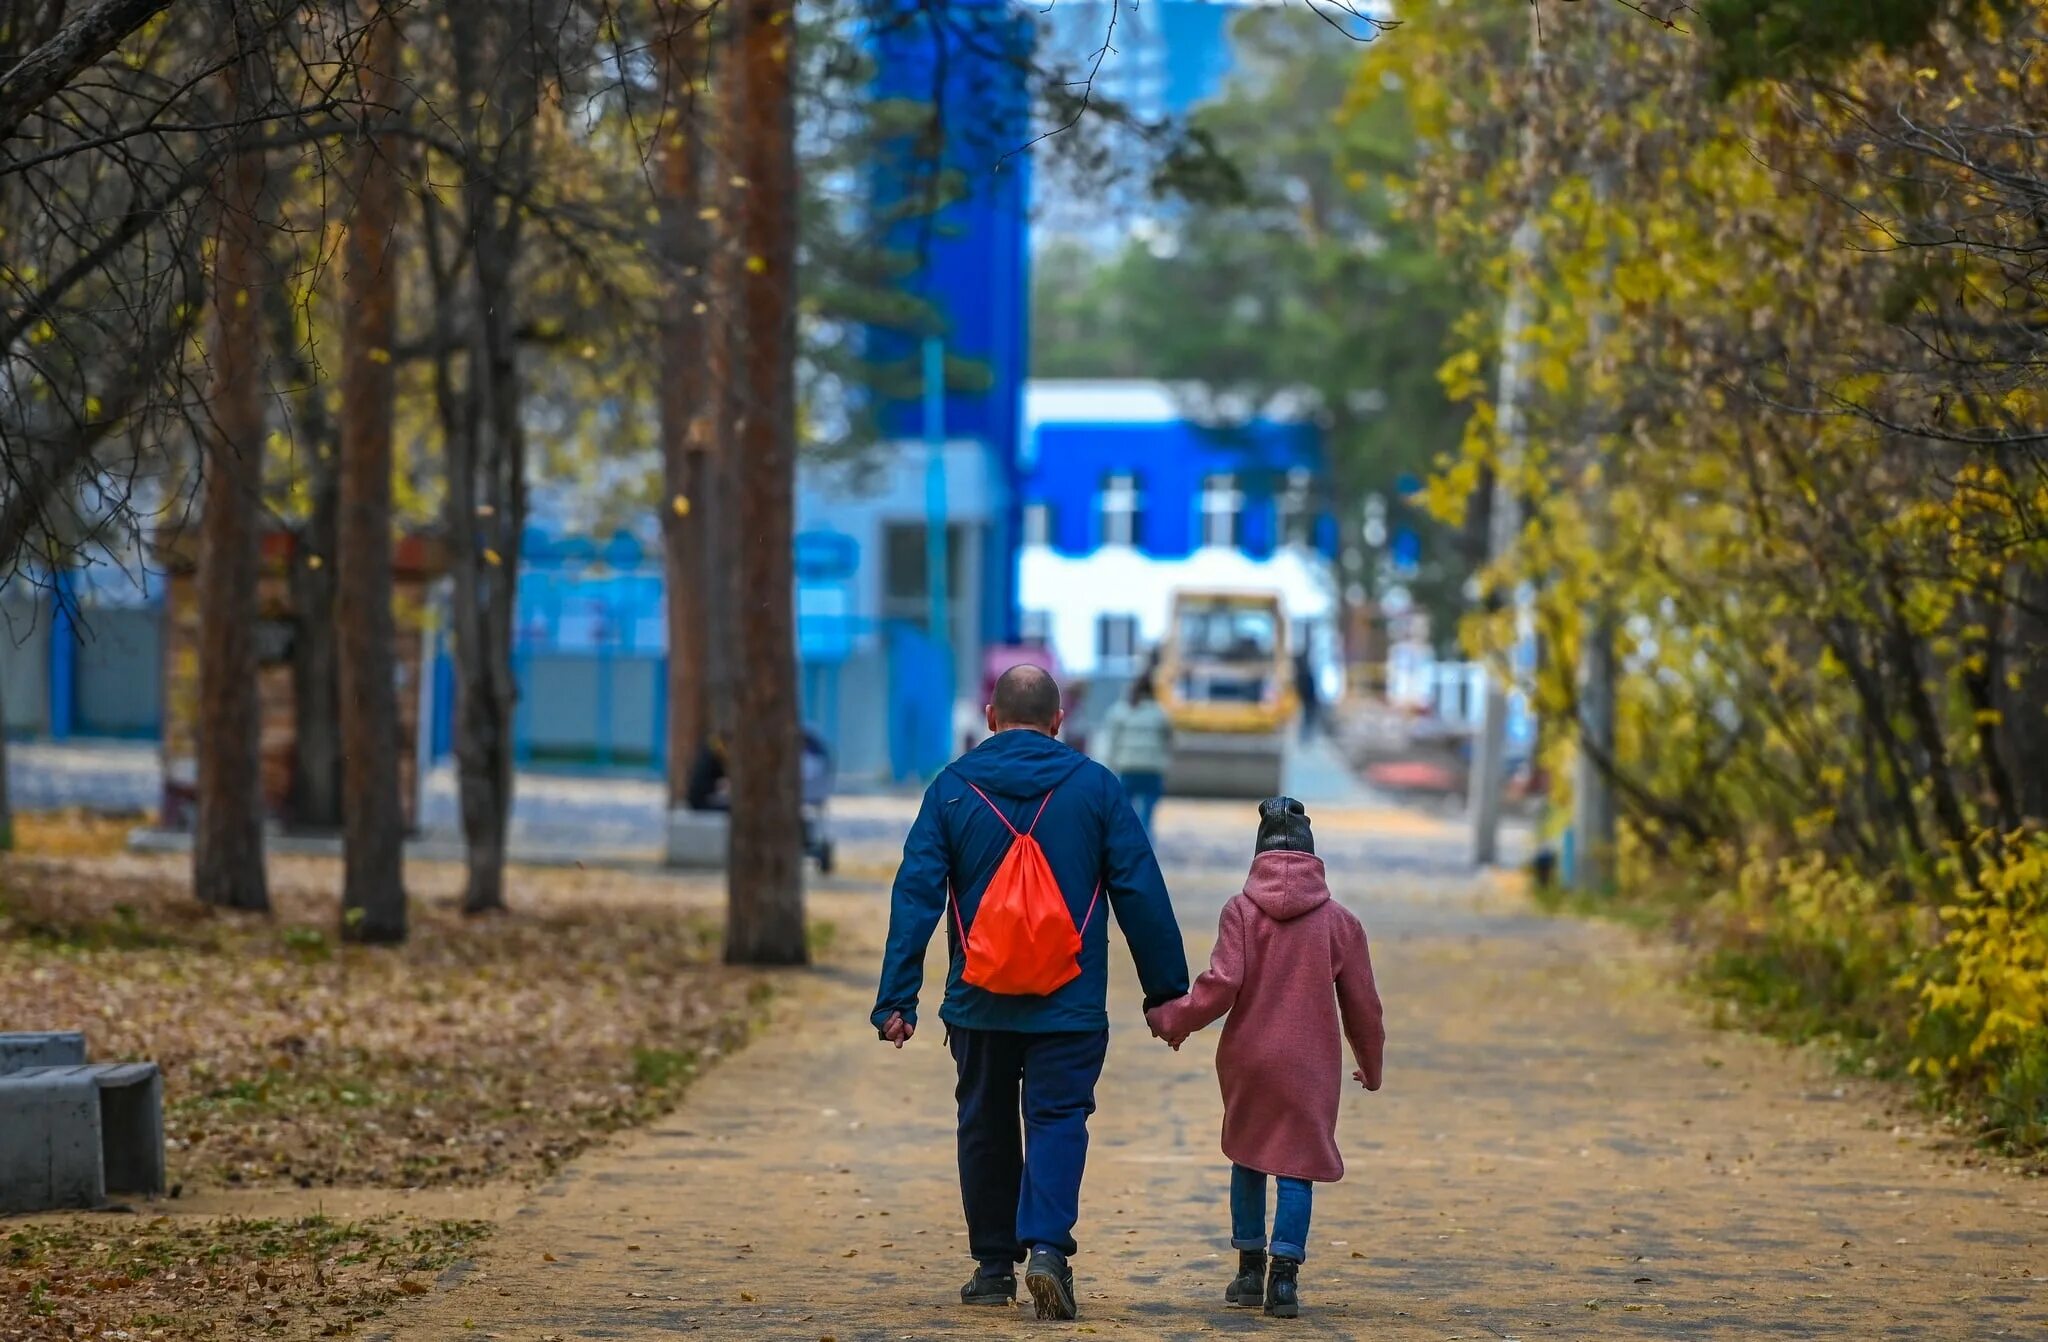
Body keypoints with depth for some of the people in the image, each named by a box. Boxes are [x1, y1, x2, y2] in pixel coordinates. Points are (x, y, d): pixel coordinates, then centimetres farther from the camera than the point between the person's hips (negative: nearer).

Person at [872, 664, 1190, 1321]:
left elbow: (916, 895, -4)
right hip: (1070, 1005, -1)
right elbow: (1140, 893, -1)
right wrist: (1167, 991, 4)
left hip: (979, 1002, 1)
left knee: (986, 1126, 15)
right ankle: (1046, 1246, -22)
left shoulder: (952, 787, 0)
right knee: (1058, 1119, -1)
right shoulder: (1094, 786, 0)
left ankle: (994, 1265, 20)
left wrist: (897, 998, -4)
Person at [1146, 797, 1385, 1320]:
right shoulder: (1340, 921, 1)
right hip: (1310, 1064, -1)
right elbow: (1362, 1004, 6)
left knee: (1248, 1158, 18)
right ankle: (1285, 1276, -9)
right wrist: (1371, 1065, 21)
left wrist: (1171, 1019, 4)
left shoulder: (1242, 911, -4)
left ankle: (1250, 1269, 20)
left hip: (1247, 1059, 1)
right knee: (1297, 1166, 2)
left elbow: (1221, 985, -12)